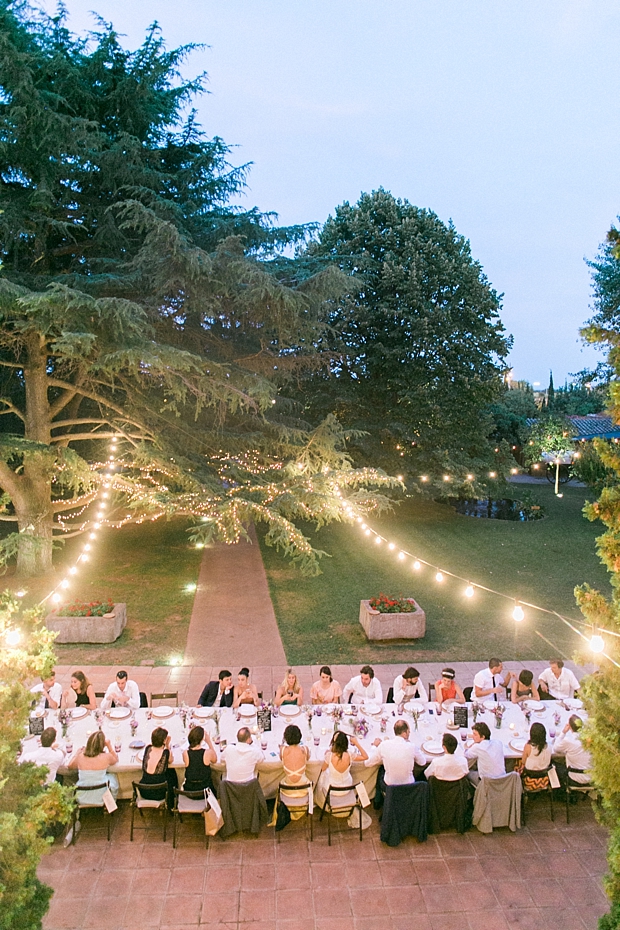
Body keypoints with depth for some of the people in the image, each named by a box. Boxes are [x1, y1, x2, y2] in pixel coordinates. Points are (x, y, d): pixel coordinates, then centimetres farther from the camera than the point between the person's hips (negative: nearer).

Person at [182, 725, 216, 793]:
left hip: (189, 789, 2)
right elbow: (215, 760, 6)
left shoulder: (185, 753, -14)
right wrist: (209, 742, 6)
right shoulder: (208, 752, -17)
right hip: (205, 787, -2)